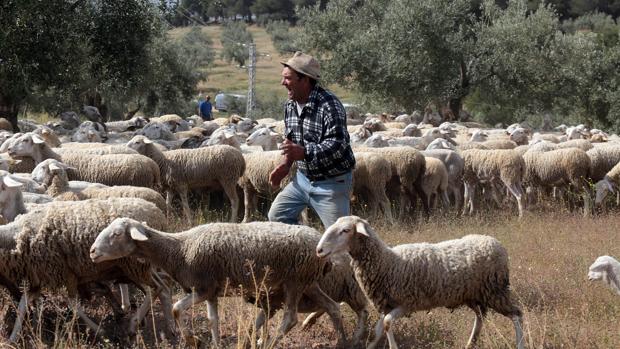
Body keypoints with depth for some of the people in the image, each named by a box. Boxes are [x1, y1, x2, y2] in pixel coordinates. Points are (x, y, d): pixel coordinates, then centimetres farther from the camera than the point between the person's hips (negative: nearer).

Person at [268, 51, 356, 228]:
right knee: (276, 216, 7)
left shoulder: (329, 105, -22)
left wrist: (304, 153, -39)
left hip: (331, 183, -8)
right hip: (303, 177, 8)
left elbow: (338, 145, -30)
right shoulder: (290, 105, 5)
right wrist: (286, 164, 3)